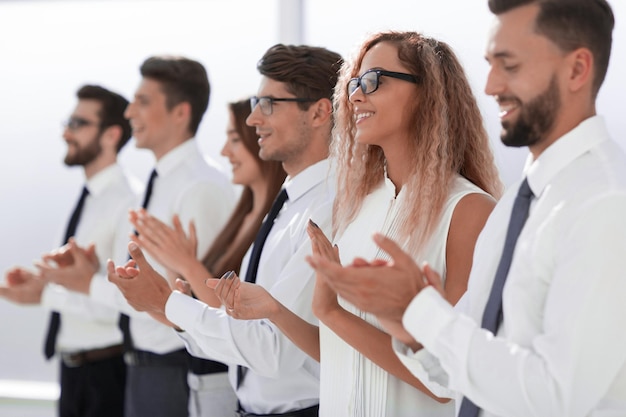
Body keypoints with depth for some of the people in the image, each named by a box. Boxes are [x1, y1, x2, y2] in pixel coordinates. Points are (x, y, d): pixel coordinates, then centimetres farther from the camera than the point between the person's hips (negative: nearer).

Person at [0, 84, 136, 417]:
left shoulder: (128, 202, -17)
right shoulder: (87, 200, 11)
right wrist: (39, 281, 2)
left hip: (107, 372, -9)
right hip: (73, 365, 9)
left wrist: (47, 295, -21)